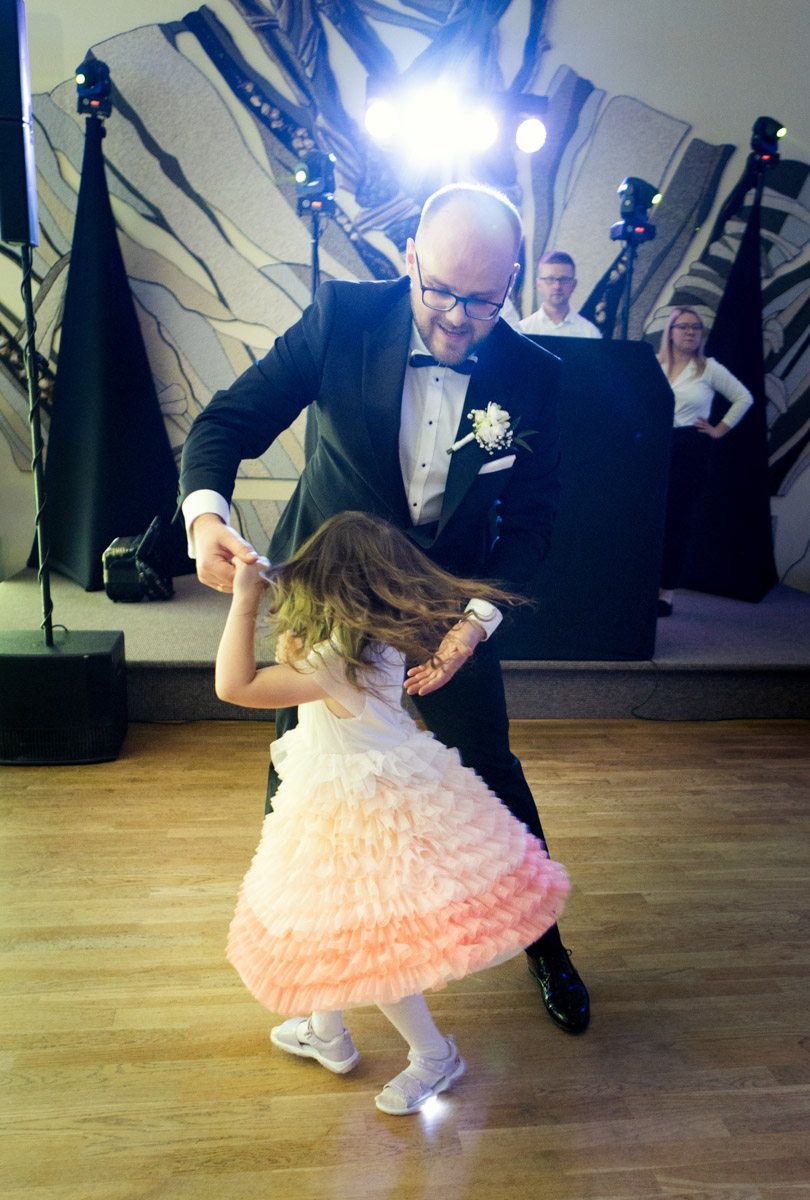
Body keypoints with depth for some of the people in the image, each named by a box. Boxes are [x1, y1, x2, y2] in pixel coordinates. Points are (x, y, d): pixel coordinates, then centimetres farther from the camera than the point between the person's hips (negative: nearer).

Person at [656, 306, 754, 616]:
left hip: (690, 453, -1)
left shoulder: (709, 368, 3)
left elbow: (744, 398, 10)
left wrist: (719, 430, 4)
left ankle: (666, 593, 6)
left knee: (677, 523, 0)